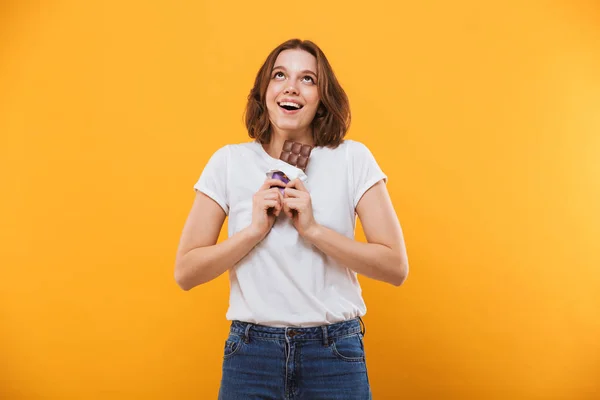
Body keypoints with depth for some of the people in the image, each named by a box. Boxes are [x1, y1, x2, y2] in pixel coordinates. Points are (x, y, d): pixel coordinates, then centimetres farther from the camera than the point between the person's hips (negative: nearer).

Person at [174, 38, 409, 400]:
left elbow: (396, 268, -8)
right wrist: (255, 230, -15)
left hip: (335, 354, 0)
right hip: (251, 353, 1)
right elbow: (186, 272, -2)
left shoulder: (353, 159, -3)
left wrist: (313, 229, -17)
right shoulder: (229, 162, 0)